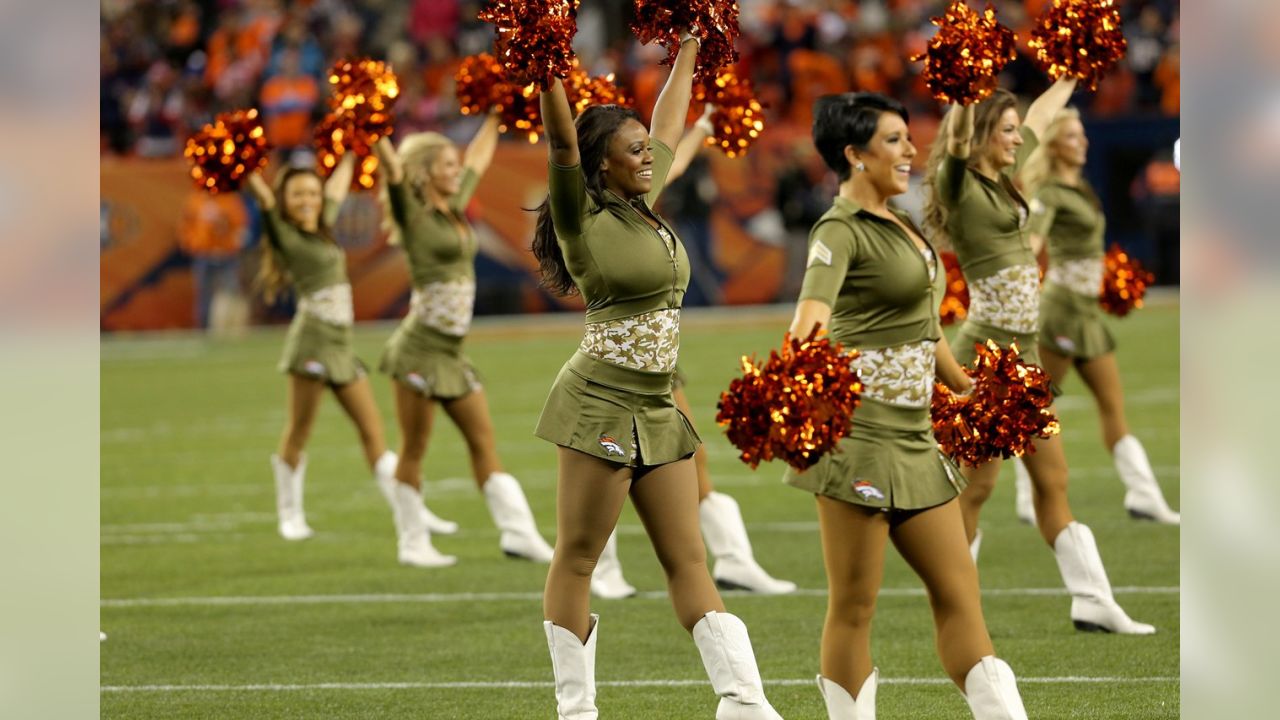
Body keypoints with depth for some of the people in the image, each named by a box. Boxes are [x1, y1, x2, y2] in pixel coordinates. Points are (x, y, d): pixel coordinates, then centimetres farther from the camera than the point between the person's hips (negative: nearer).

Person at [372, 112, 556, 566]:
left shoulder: (455, 208, 13)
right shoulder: (414, 214, -7)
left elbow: (480, 156, 26)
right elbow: (391, 166, -22)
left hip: (452, 353, 8)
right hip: (420, 349, -8)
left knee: (484, 440, 4)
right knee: (414, 448, -1)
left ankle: (518, 532, 2)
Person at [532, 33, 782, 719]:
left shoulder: (644, 207, 12)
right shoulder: (583, 218, -7)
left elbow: (670, 122, 25)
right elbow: (562, 139, -22)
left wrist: (688, 51, 31)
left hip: (657, 411, 7)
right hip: (601, 402, -7)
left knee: (688, 561, 4)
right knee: (577, 559, 0)